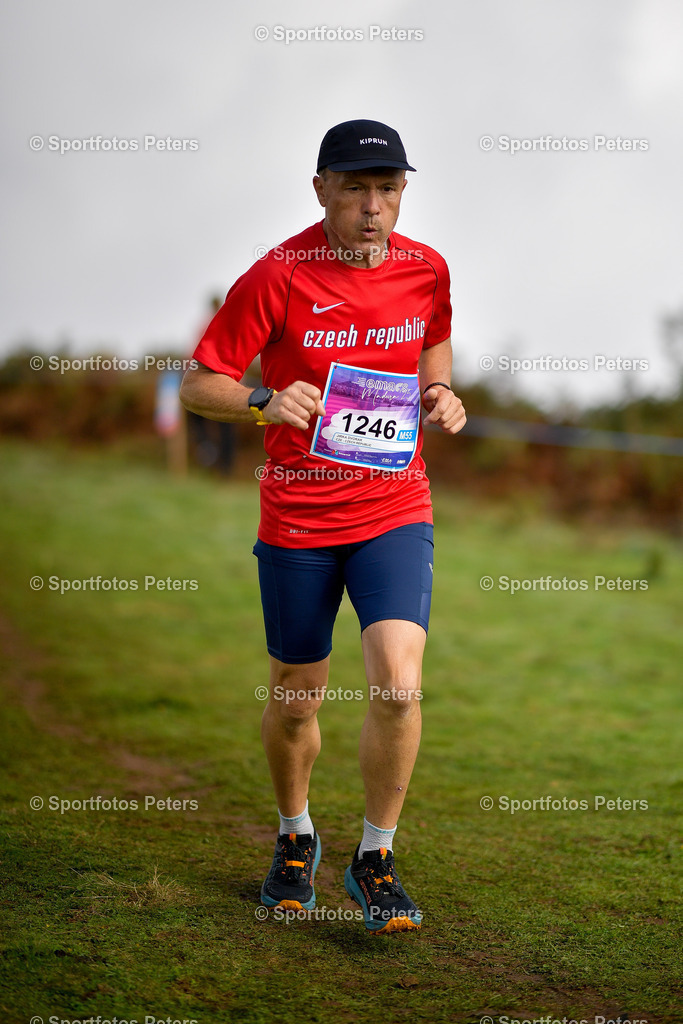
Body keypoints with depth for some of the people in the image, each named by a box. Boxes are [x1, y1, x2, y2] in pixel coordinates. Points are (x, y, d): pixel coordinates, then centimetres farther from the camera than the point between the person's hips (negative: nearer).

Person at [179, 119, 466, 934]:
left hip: (395, 508, 1)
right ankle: (295, 837, 38)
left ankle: (375, 860, 5)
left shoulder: (426, 271, 0)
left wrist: (441, 398, 0)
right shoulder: (278, 277, -10)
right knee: (294, 700, 10)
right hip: (297, 518, -1)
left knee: (398, 684, -15)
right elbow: (197, 384, -7)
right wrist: (263, 402, -26)